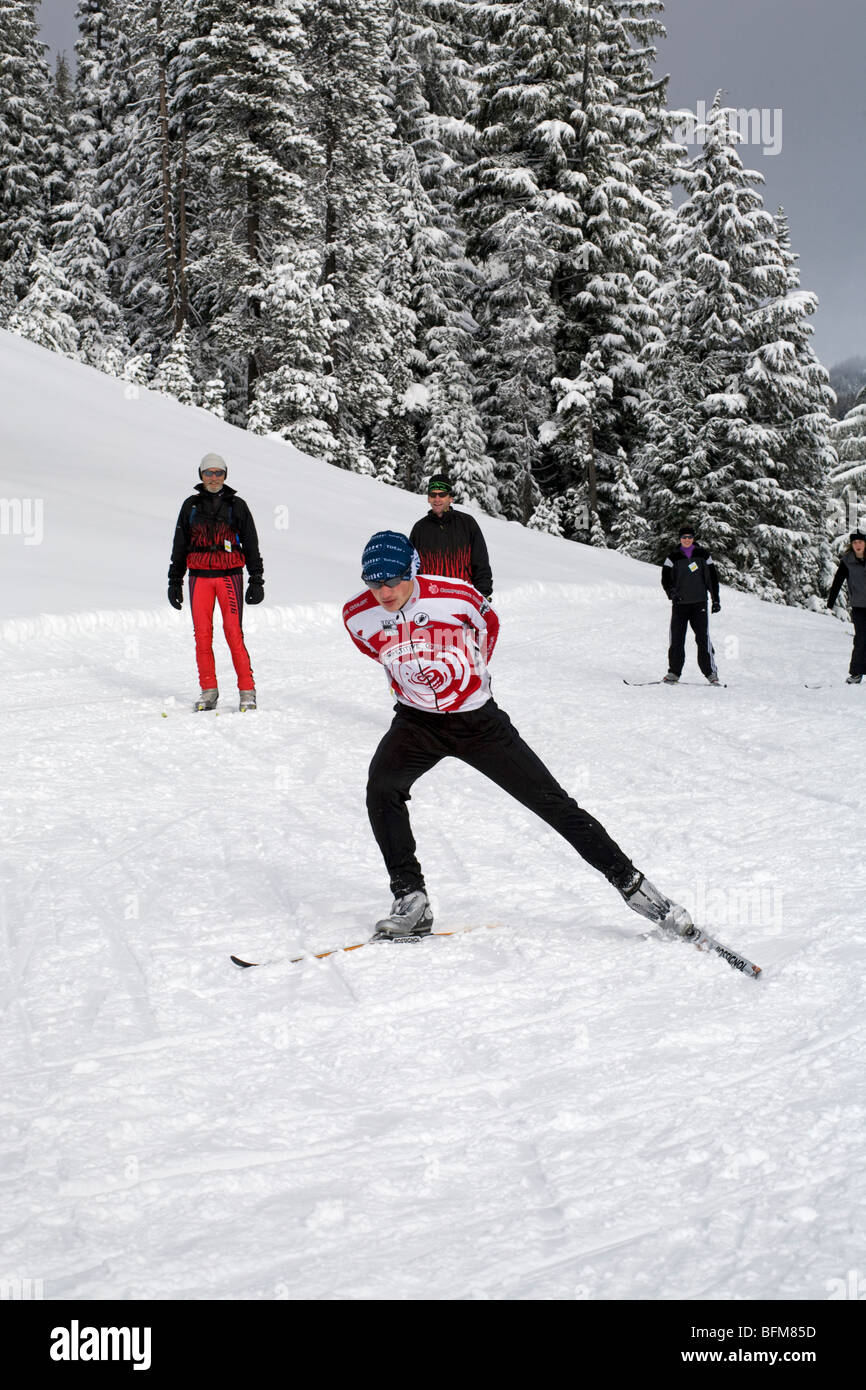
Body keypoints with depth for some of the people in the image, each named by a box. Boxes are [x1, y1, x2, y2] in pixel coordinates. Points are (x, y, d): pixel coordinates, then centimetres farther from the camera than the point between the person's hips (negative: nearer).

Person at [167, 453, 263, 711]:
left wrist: (256, 580, 2)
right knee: (202, 634, -2)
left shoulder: (236, 505, 7)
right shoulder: (191, 505, 12)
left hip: (229, 575, -2)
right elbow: (179, 546, 16)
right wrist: (174, 581, 13)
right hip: (199, 576, 2)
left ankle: (247, 691, -5)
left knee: (234, 633, -10)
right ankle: (209, 691, 6)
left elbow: (251, 545, 8)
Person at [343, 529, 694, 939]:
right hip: (417, 721, 2)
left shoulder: (455, 596, -21)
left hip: (476, 717, -2)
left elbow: (488, 625, 4)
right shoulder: (357, 616, -13)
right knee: (381, 786, -26)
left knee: (553, 803, -2)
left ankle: (630, 883, 10)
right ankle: (410, 899, -14)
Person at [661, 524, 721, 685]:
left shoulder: (703, 555, 7)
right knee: (676, 639, -3)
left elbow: (713, 577, 12)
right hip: (679, 604, 1)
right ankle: (674, 672, 7)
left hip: (699, 603, -1)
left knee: (703, 638, -8)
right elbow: (665, 579, 0)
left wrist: (716, 600, 9)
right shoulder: (673, 557, 6)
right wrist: (671, 592, -20)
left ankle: (711, 672, -1)